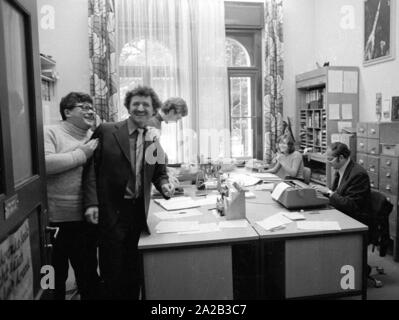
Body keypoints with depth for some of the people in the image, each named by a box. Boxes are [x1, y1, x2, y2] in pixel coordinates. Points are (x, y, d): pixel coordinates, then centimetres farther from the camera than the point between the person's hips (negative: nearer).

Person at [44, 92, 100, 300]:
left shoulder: (96, 138, 10)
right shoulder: (50, 132, -6)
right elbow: (44, 163, -22)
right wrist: (81, 154, -18)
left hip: (86, 219, 4)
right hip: (55, 220, -4)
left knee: (88, 273, 17)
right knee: (56, 276, 13)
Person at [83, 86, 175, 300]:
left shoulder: (154, 142, 6)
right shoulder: (105, 132, -5)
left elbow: (159, 173, 15)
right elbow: (91, 168, -5)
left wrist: (164, 186, -7)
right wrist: (91, 203, -13)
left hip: (139, 212, 4)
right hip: (110, 212, -3)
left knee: (134, 270, 14)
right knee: (112, 271, 7)